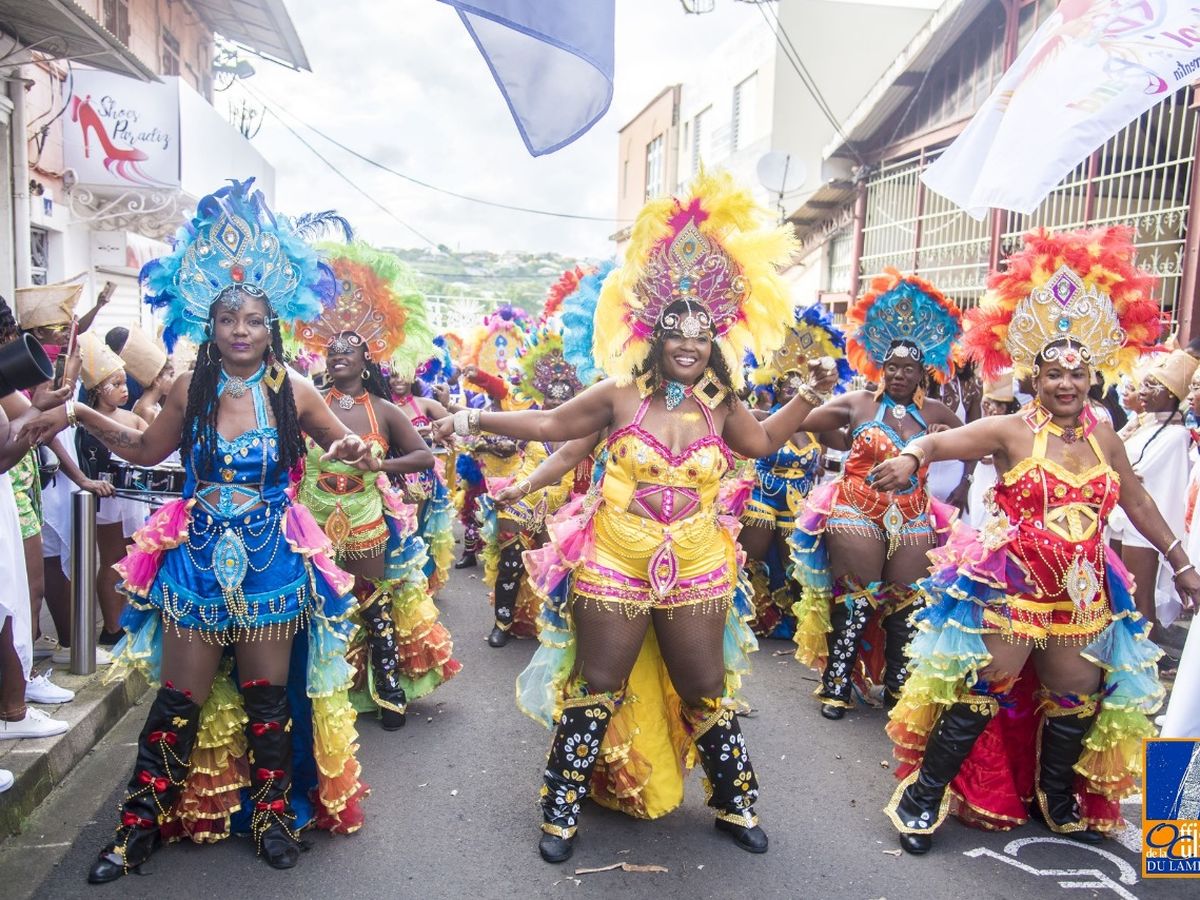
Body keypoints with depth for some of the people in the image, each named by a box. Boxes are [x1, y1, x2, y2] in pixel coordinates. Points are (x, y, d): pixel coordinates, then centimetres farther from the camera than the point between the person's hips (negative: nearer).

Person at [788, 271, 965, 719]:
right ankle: (837, 686, 12)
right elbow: (799, 422, -5)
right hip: (857, 513, -3)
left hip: (913, 520, 3)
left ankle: (898, 688, 21)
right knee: (854, 602, 2)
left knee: (905, 605, 8)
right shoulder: (858, 404, -2)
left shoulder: (935, 413, 8)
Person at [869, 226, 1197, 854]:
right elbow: (939, 441, -24)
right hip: (1011, 584, -6)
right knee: (982, 693, -2)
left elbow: (1136, 502, 15)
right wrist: (910, 456, -47)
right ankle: (923, 796, 11)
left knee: (1077, 700, 16)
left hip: (1081, 592, 6)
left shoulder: (1102, 437, 5)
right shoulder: (1013, 432, -11)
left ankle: (1058, 802, 38)